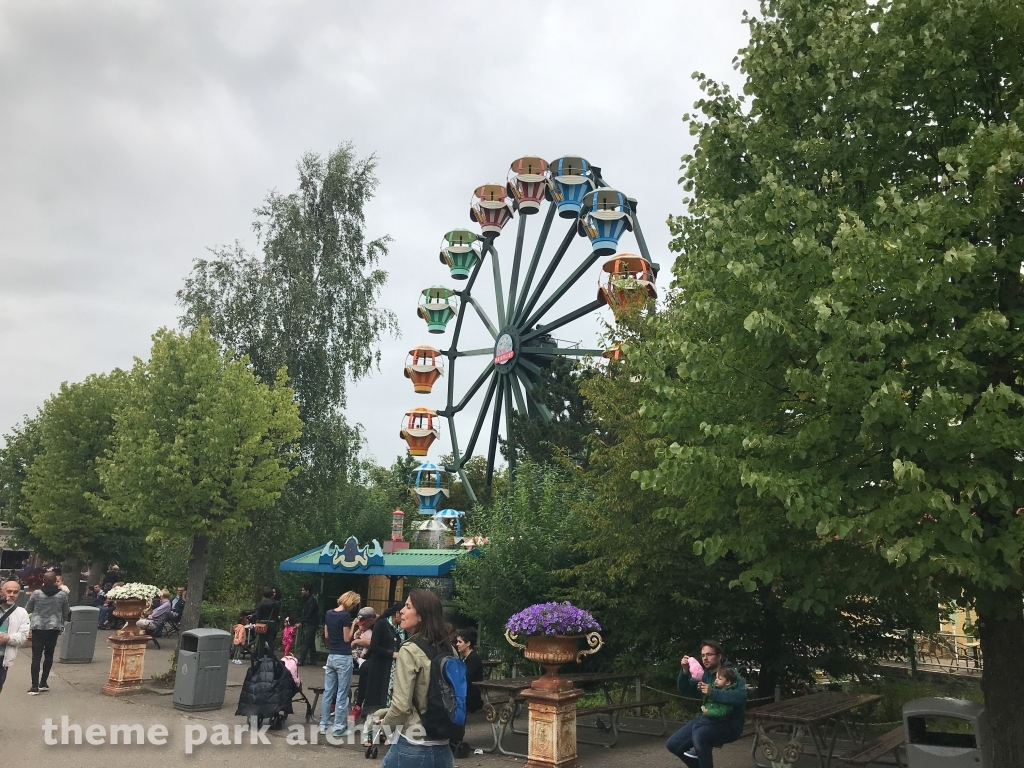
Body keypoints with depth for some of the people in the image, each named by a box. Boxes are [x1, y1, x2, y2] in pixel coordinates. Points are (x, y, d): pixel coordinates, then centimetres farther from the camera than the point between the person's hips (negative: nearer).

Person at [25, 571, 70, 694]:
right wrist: (61, 623, 28)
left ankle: (35, 686, -4)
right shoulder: (62, 595, -3)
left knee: (36, 656, 0)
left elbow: (28, 610, 7)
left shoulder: (36, 594, -7)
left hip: (38, 628, -1)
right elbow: (66, 612, 9)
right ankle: (43, 683, 19)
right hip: (54, 628, 1)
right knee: (49, 655, 14)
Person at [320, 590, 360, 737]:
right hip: (343, 657, -7)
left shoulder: (329, 614, 6)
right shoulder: (346, 616, -16)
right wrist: (353, 625, -5)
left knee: (328, 692, 13)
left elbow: (326, 635, 13)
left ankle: (324, 725, 19)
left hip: (331, 656, 7)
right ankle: (338, 728, 6)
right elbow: (347, 638, -13)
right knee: (342, 694, 1)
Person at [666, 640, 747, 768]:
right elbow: (685, 690, 1)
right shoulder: (704, 674, 7)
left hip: (730, 723, -7)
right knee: (673, 744, -1)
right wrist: (685, 671, -17)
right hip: (708, 718, 7)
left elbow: (741, 696, -31)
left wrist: (713, 693, -36)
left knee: (699, 733, -36)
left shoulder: (730, 673, -13)